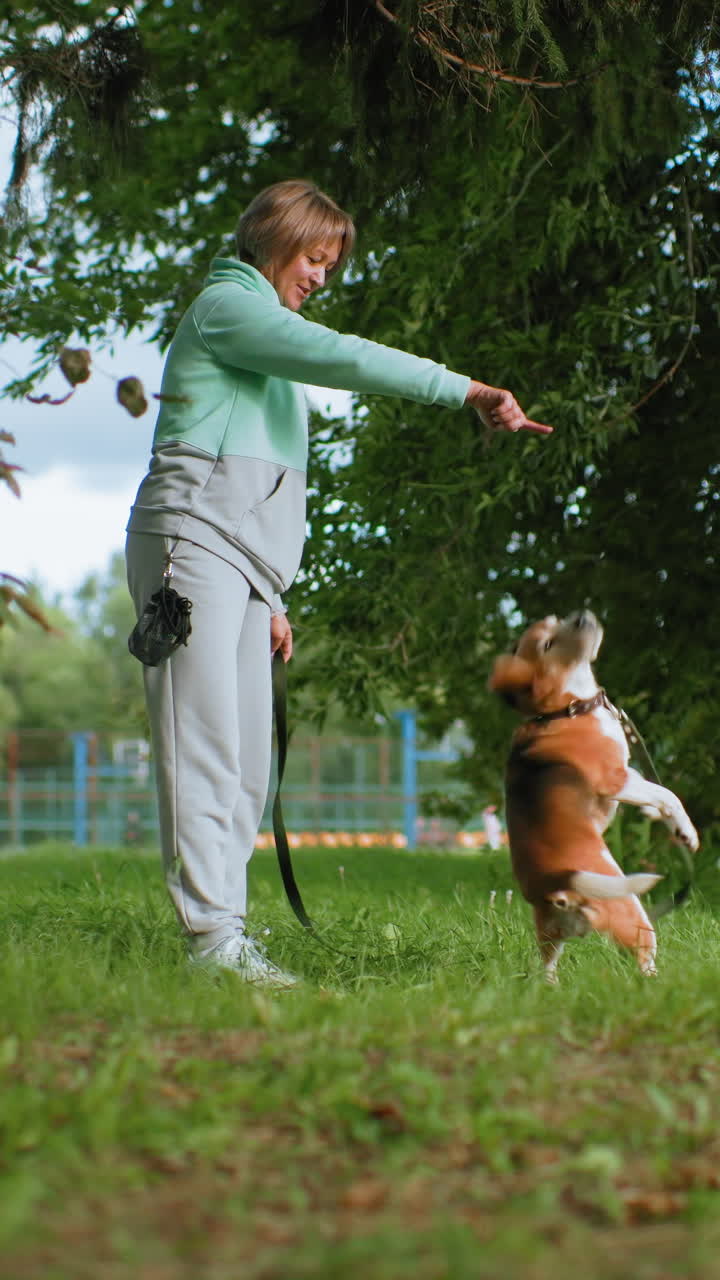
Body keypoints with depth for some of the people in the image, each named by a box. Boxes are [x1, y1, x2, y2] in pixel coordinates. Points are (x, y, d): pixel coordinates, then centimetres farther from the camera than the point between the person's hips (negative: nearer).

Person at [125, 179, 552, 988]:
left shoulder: (265, 331, 30)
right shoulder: (227, 304, 1)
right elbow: (343, 358, -14)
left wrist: (269, 598, 22)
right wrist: (465, 391, -16)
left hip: (242, 558, 10)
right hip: (192, 536, -10)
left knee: (248, 758, 0)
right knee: (206, 739, -18)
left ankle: (224, 928, -2)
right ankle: (212, 935, -25)